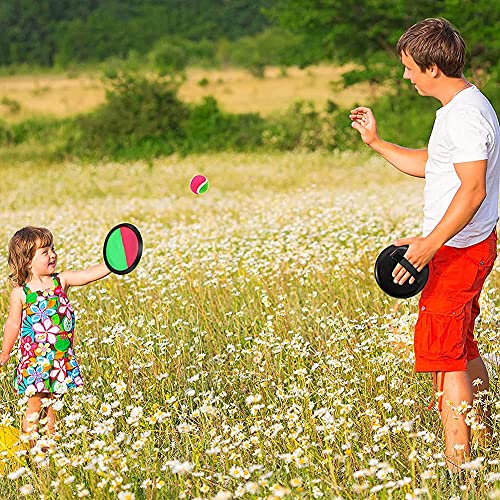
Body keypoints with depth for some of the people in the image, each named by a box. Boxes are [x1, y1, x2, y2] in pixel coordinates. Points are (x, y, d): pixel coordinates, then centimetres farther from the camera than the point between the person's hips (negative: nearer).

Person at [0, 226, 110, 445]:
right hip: (36, 358, -3)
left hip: (62, 356, 3)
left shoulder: (61, 280, 0)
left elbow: (89, 274, -10)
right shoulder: (21, 293, -8)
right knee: (35, 406, 2)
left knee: (52, 404, 13)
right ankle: (31, 450, 12)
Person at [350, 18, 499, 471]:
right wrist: (376, 142, 19)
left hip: (458, 250, -11)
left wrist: (431, 244, -34)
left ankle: (457, 470, -6)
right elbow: (427, 165, 25)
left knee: (444, 355, -8)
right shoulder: (457, 108, 13)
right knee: (464, 348, 21)